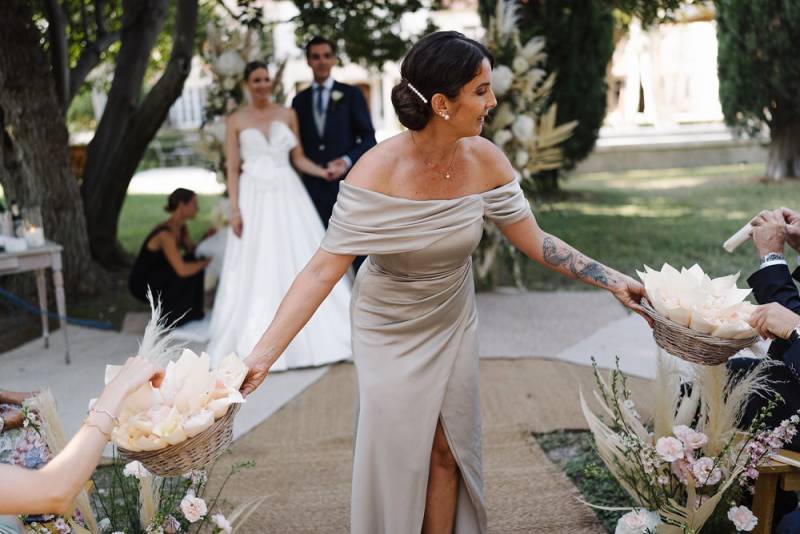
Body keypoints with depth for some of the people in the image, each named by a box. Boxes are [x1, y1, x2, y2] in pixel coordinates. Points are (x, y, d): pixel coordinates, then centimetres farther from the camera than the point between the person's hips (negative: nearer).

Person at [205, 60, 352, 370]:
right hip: (255, 198, -2)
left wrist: (324, 172, -7)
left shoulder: (287, 115, 10)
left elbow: (299, 158, 10)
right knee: (256, 271, 0)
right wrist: (235, 209, -8)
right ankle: (257, 345, 10)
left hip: (288, 196, 2)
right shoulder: (236, 121, 4)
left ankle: (313, 339, 11)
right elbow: (232, 169, 1)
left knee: (301, 262, 1)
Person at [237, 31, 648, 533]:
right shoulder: (379, 169, -27)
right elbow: (324, 268, -29)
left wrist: (612, 280, -11)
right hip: (388, 331, -3)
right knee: (395, 457, 5)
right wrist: (263, 354, -36)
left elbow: (536, 242, -4)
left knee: (448, 453, 10)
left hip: (453, 325, 3)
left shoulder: (484, 159, -15)